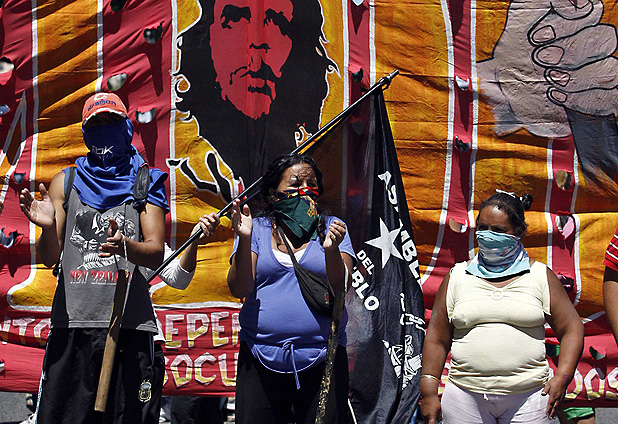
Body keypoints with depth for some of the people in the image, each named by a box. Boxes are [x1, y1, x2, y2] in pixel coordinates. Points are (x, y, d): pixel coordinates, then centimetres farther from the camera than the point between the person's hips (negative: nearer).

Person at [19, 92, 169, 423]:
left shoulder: (145, 183, 11)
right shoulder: (65, 182, 14)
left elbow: (156, 253, 1)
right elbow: (49, 258, 11)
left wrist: (125, 247, -21)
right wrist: (47, 227, -11)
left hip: (130, 324, -1)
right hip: (71, 323, 1)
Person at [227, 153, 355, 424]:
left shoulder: (331, 228, 7)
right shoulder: (256, 229, 7)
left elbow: (340, 290, -4)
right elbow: (239, 290, -2)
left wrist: (331, 249, -20)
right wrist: (245, 240, -14)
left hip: (321, 359, 0)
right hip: (261, 357, 0)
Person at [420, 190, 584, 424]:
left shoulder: (541, 276, 7)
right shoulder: (457, 276, 9)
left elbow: (572, 329, 8)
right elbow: (437, 339, 10)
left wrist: (561, 378, -5)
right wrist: (428, 393, 3)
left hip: (528, 398, -1)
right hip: (465, 399, 1)